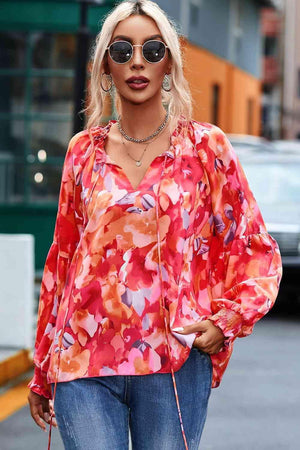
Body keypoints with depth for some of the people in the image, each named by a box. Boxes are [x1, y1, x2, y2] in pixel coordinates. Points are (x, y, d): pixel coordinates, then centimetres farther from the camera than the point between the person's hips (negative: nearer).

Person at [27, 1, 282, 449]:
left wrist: (228, 318, -9)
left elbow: (256, 248, 8)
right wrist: (42, 372, 16)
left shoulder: (205, 147, 4)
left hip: (174, 361, -1)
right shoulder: (85, 150, 10)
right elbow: (61, 259, 15)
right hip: (84, 359, 1)